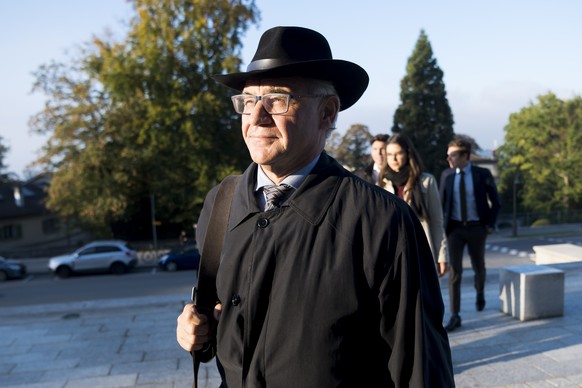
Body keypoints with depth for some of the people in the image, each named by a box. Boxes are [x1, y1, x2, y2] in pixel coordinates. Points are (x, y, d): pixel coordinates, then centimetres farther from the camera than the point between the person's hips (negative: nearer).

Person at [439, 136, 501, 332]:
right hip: (454, 228, 1)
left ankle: (480, 293, 50)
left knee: (478, 266, 16)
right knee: (454, 270, -7)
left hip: (477, 228, -1)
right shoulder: (446, 175, -1)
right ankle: (455, 316, -3)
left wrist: (490, 224, -6)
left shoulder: (483, 174, -6)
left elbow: (495, 202, 2)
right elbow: (441, 202, 8)